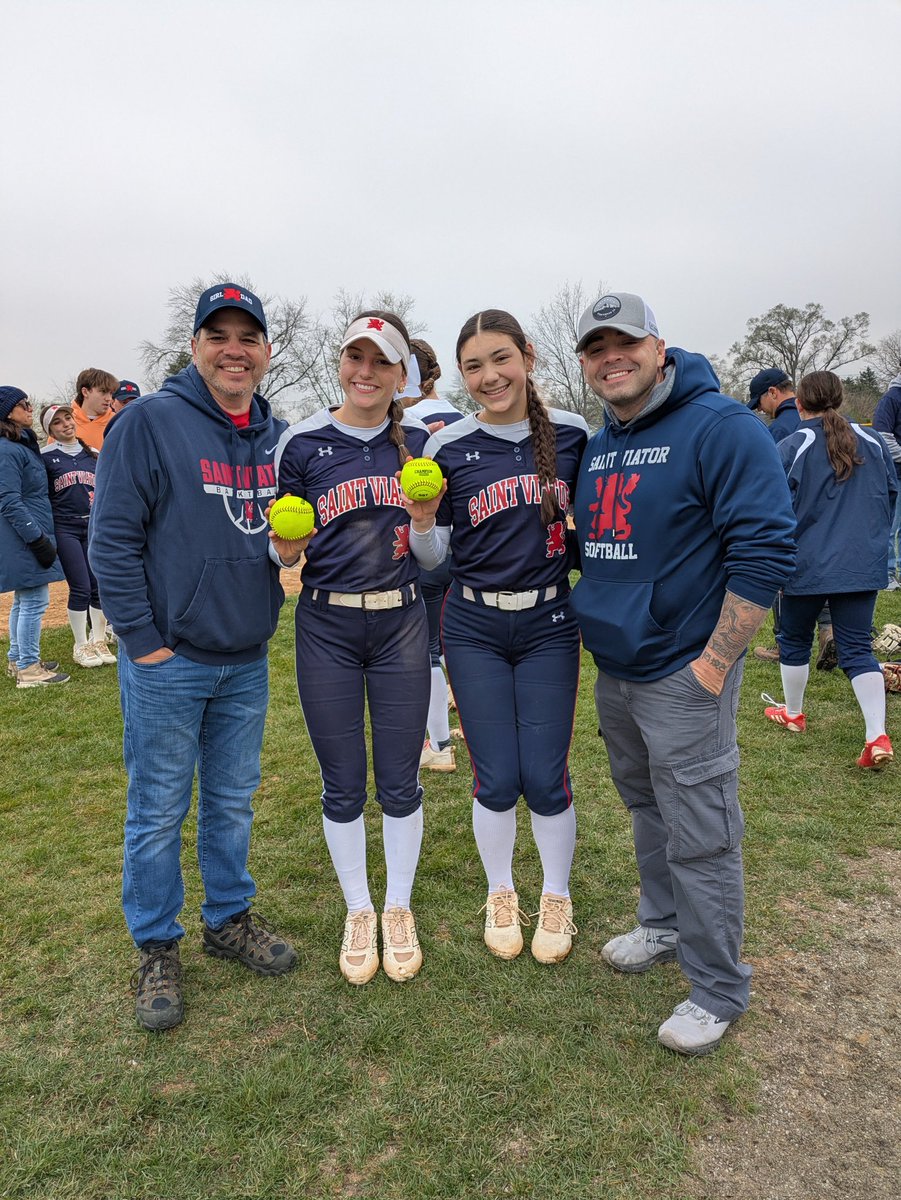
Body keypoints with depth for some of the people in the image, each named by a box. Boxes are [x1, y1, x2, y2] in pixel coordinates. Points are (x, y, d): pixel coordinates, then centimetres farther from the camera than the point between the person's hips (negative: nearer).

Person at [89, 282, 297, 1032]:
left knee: (233, 800, 17)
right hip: (167, 661, -5)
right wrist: (144, 641, -13)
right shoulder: (149, 421, -10)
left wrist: (268, 616, 7)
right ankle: (157, 949, 26)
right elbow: (113, 541, -12)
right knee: (159, 810, 8)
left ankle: (230, 919, 36)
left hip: (248, 661, 5)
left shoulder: (278, 436, 7)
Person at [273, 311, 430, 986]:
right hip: (326, 627, 0)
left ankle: (399, 910, 30)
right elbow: (284, 548, 6)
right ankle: (358, 912, 31)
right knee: (342, 783, 9)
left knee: (400, 780, 8)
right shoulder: (302, 443, 0)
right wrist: (285, 545, -17)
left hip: (401, 621, 1)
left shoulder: (420, 443, 4)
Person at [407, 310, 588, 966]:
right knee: (496, 779, 6)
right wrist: (422, 518, -19)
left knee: (545, 776, 3)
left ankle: (556, 899, 30)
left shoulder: (571, 433, -1)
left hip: (549, 624, 0)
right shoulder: (448, 447, -4)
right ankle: (501, 895, 33)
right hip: (475, 629, 0)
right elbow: (432, 557, 1)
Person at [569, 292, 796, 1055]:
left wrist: (714, 664, -19)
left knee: (699, 838, 2)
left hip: (684, 675, -7)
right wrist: (600, 627, 15)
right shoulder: (596, 448, 10)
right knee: (647, 810, 21)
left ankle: (718, 992, 21)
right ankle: (663, 928, 42)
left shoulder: (721, 427, -14)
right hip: (614, 671, 8)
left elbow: (766, 549, -19)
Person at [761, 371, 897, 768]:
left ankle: (792, 714, 34)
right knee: (858, 649, 7)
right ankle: (878, 736, -2)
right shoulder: (873, 442, 5)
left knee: (795, 641, 17)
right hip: (863, 565, 4)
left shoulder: (791, 447, -11)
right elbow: (891, 493, 13)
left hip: (807, 565, -3)